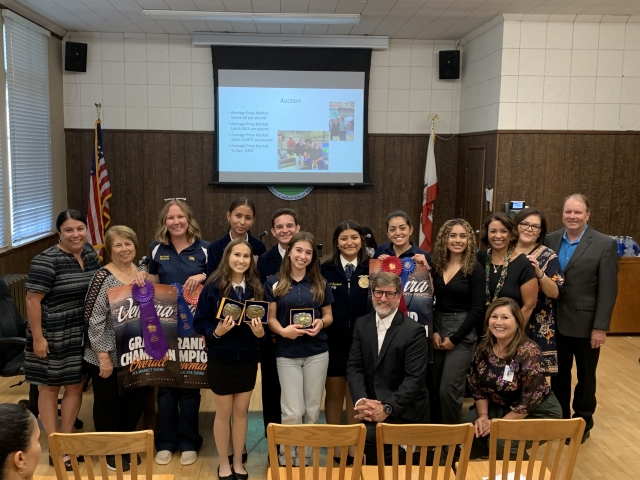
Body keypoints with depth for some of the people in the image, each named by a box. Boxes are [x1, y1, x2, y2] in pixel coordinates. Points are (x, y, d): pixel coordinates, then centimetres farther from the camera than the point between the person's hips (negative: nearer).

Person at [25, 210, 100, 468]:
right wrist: (37, 337, -18)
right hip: (53, 336, -6)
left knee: (76, 386, 12)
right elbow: (32, 300, -17)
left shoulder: (91, 253, 2)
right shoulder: (46, 261, -18)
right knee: (50, 388, 9)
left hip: (83, 335, 6)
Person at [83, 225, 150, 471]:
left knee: (136, 401, 16)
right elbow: (94, 319, -17)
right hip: (109, 356, -6)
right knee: (108, 403, 10)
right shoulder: (103, 277, -16)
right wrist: (103, 356, -18)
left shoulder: (142, 272, 3)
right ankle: (110, 452, 29)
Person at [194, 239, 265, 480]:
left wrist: (260, 332, -16)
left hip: (248, 359, 3)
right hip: (220, 359, -3)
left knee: (241, 411, 14)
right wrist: (215, 331, -26)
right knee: (224, 412, 11)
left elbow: (264, 323, 5)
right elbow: (199, 322, -9)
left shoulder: (256, 288, -2)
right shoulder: (212, 287, -11)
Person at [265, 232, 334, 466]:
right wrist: (283, 330, -21)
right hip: (287, 354, -2)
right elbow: (270, 318, -1)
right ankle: (288, 455, 20)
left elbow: (329, 315, 9)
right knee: (293, 412, -2)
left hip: (317, 353, 2)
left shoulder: (320, 283, 5)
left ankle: (306, 455, 27)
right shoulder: (274, 283, -1)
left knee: (312, 409, 10)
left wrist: (321, 323, -13)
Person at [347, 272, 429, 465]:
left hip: (404, 411, -4)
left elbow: (415, 378, -14)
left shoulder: (413, 330, -10)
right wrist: (361, 401, -14)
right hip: (373, 407, 4)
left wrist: (388, 408, -21)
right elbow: (354, 366, 2)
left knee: (372, 436, -26)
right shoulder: (362, 324, 5)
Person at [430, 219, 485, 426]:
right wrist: (433, 332, -3)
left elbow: (477, 309, -8)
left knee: (449, 389, -7)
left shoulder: (475, 269, -6)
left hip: (462, 333, -4)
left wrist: (454, 339, -10)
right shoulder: (435, 266, 5)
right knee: (433, 387, 6)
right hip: (436, 329, 4)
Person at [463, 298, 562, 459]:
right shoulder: (483, 348, -6)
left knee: (500, 442, -27)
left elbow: (529, 402, -24)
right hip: (501, 407, 6)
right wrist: (483, 416, -11)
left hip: (538, 413, -6)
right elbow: (476, 386, 3)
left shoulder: (529, 352, -25)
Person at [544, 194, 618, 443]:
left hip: (585, 323, -3)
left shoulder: (605, 244, -9)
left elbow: (608, 290, -11)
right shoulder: (550, 240, 1)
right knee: (559, 373, 16)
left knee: (585, 375, 14)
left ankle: (583, 422, 31)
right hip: (556, 321, 3)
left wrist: (601, 327, -13)